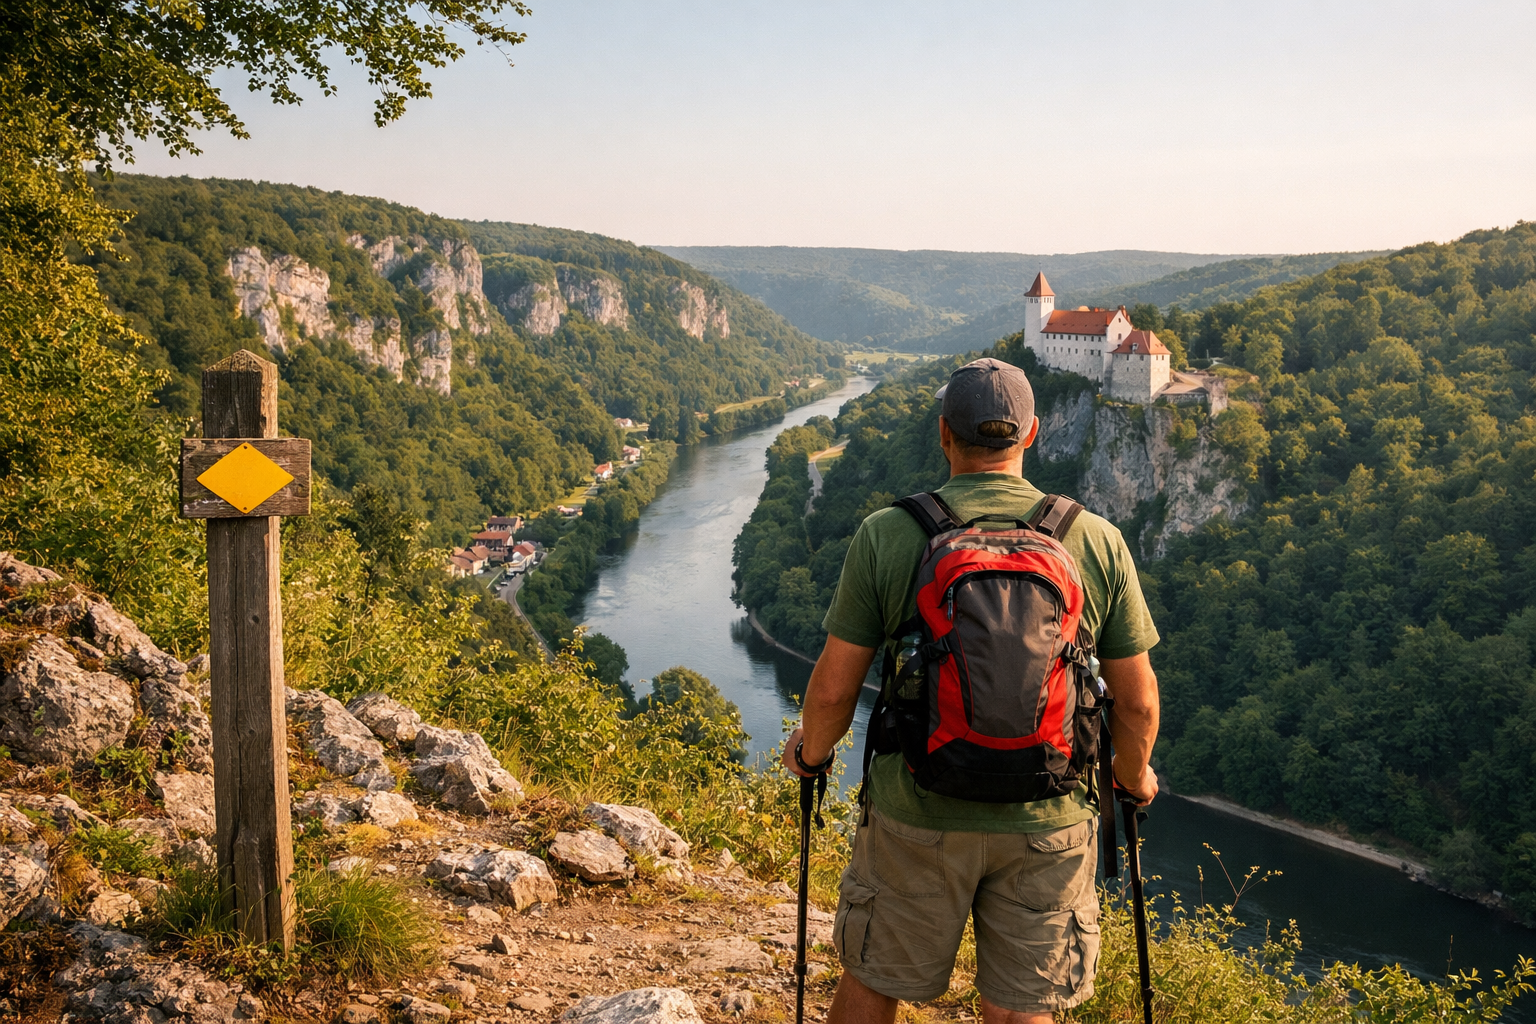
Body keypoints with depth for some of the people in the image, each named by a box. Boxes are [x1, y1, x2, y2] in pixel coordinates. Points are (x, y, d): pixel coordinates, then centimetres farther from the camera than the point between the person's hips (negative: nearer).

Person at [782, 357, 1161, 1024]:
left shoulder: (886, 535, -10)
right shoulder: (1097, 541, -5)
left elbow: (834, 689, -7)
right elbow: (1136, 701, 0)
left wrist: (810, 750, 15)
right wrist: (1134, 779, 20)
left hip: (918, 814, -1)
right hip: (1048, 820, 2)